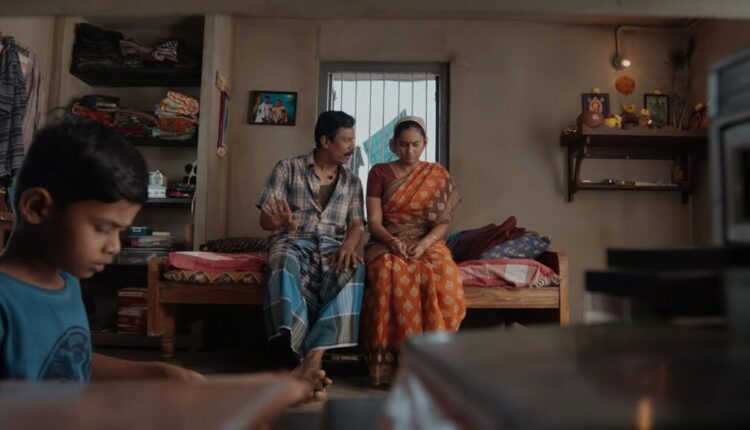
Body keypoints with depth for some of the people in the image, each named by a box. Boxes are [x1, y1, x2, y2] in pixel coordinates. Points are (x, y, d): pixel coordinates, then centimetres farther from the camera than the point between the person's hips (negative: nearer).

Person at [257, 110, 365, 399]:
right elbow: (265, 218, 4)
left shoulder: (352, 182, 19)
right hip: (292, 241, -2)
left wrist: (348, 245, -16)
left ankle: (310, 363, -45)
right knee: (285, 267, -40)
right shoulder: (288, 168, 9)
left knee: (354, 271, -35)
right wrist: (280, 221, -23)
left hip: (333, 247, 2)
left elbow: (356, 226, 10)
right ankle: (306, 364, -49)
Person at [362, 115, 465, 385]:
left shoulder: (438, 175, 10)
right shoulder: (379, 172, 8)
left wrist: (424, 244, -17)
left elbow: (443, 223, 3)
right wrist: (392, 241, -20)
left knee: (443, 275, -35)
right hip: (387, 243, 0)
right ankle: (393, 360, -32)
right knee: (391, 273, -37)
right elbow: (374, 221, 1)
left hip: (428, 243, 1)